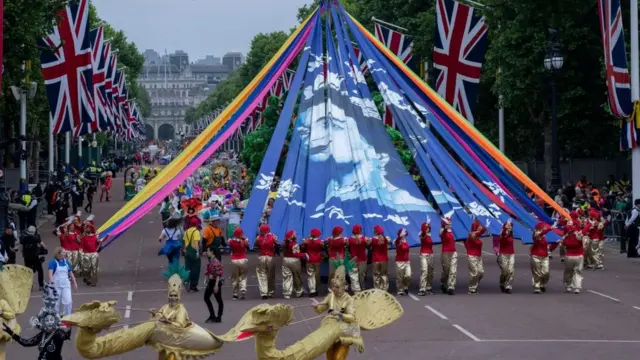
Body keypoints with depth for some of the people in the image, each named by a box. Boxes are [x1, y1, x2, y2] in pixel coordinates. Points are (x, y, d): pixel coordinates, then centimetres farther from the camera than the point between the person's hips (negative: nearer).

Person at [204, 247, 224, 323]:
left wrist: (216, 285, -23)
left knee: (219, 300, 1)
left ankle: (219, 317, 9)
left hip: (215, 282, -10)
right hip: (210, 282, 10)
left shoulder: (216, 262, -19)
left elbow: (218, 275, -21)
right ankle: (212, 315, 21)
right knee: (206, 297, 13)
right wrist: (208, 281, 19)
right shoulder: (210, 261, 8)